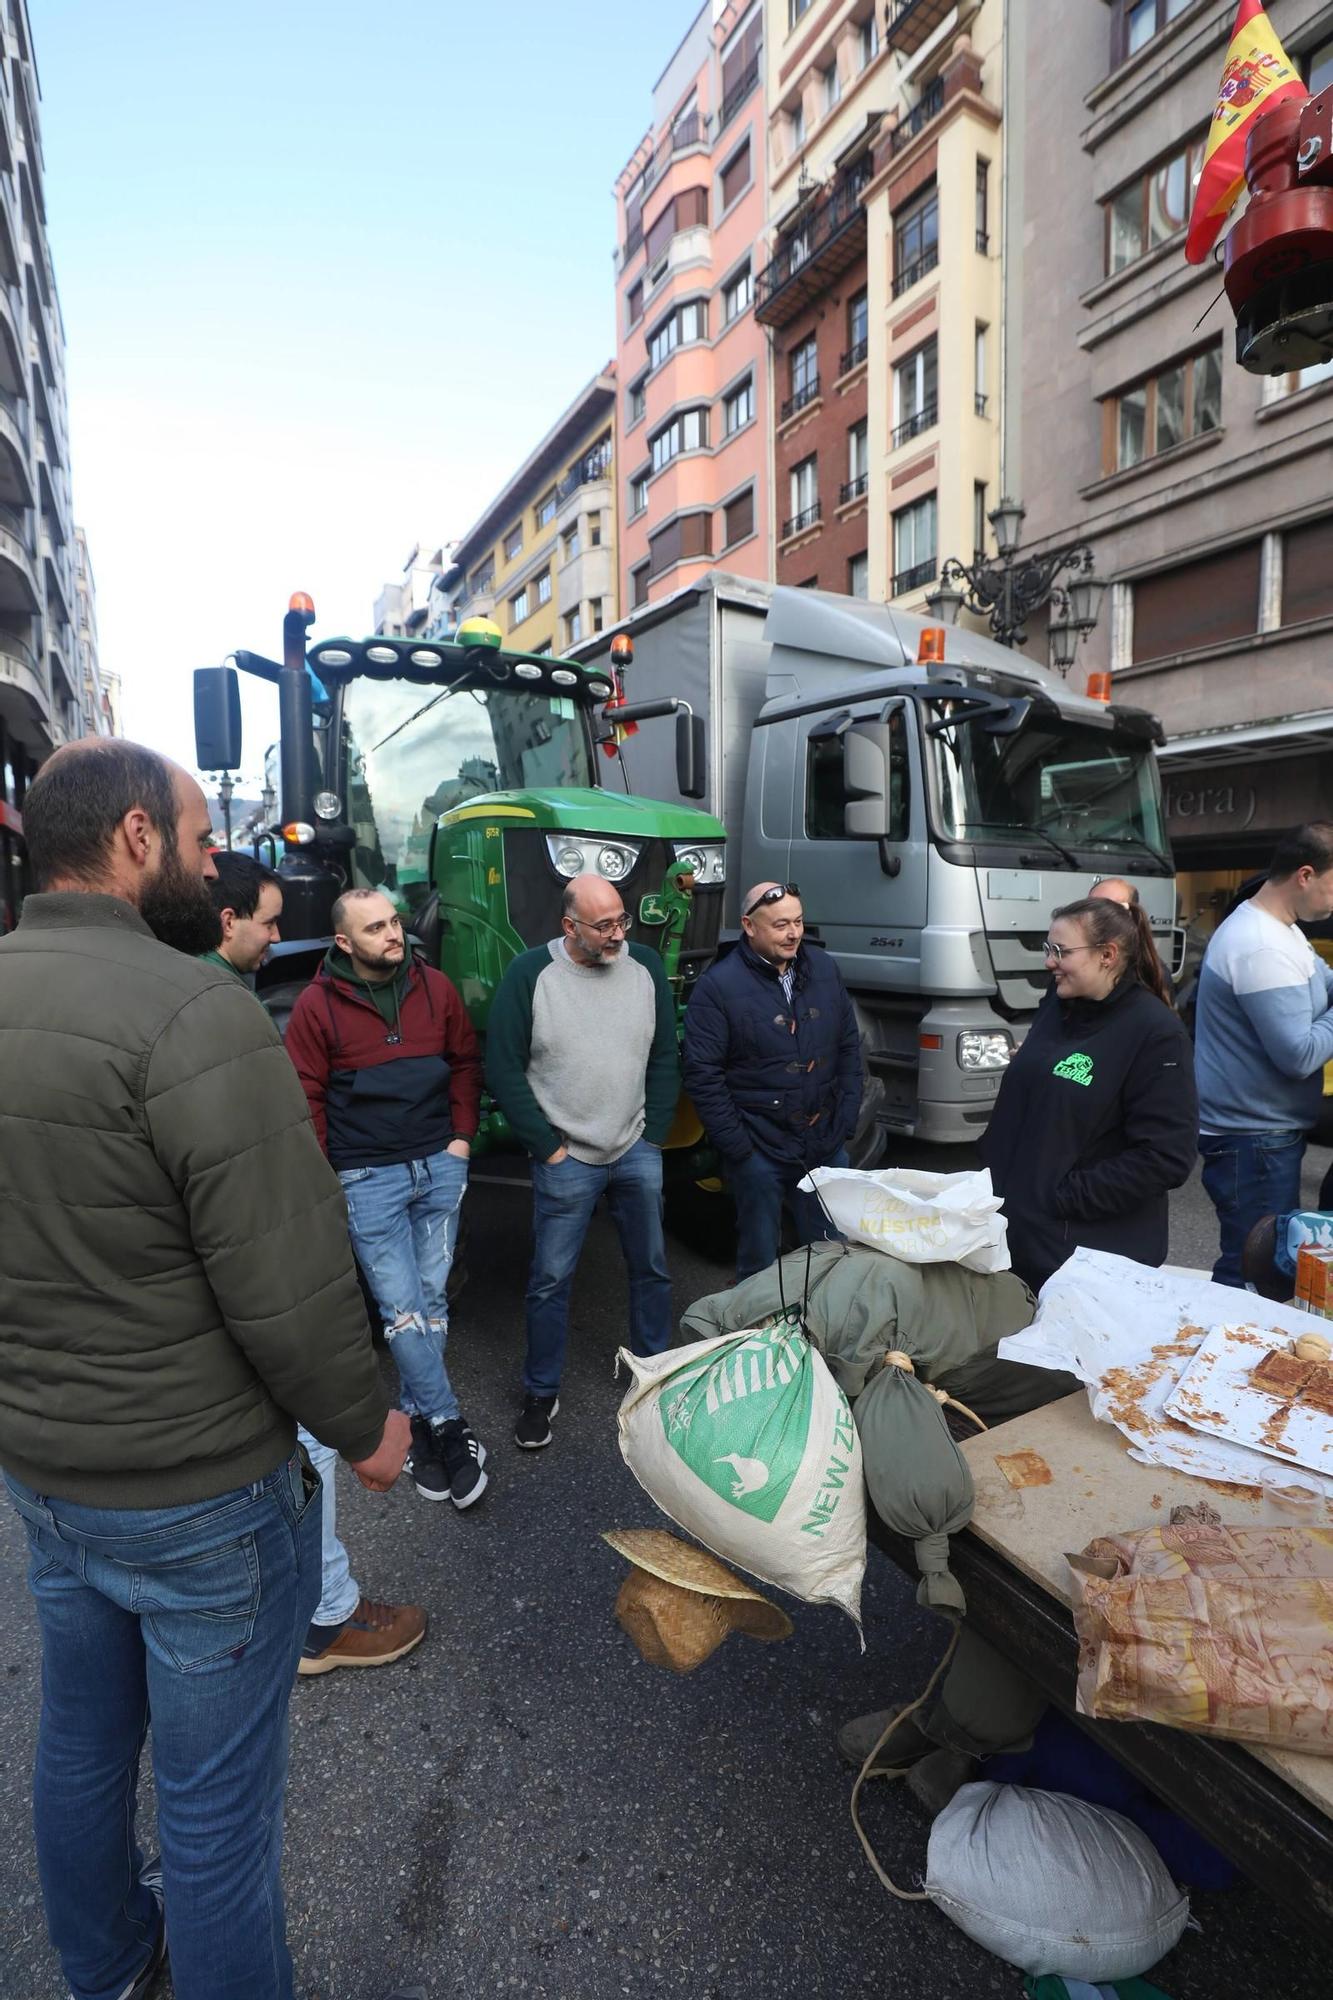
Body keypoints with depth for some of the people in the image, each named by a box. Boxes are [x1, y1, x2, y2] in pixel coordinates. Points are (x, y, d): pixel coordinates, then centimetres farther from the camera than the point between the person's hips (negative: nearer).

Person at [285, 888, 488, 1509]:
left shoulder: (435, 987, 3)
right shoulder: (317, 1005, -6)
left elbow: (465, 1062, 11)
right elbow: (306, 1097, -2)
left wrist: (462, 1137, 4)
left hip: (439, 1165, 3)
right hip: (369, 1177, -3)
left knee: (432, 1299, 9)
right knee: (401, 1307, -3)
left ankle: (417, 1421, 23)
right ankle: (449, 1424, 9)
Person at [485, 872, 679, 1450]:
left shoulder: (645, 966, -2)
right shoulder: (530, 974, -11)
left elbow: (665, 1059, 5)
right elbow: (504, 1070, -9)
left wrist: (653, 1136, 1)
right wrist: (548, 1147, -9)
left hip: (637, 1153, 3)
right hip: (565, 1158, -3)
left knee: (651, 1268, 16)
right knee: (551, 1279, 8)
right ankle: (541, 1393, 28)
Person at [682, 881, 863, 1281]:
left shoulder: (825, 970, 4)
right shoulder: (718, 986, -12)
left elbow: (849, 1048, 10)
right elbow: (702, 1074, -13)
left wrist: (846, 1120, 3)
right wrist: (737, 1146, -13)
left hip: (827, 1145, 5)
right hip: (759, 1151, -4)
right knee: (760, 1262, 11)